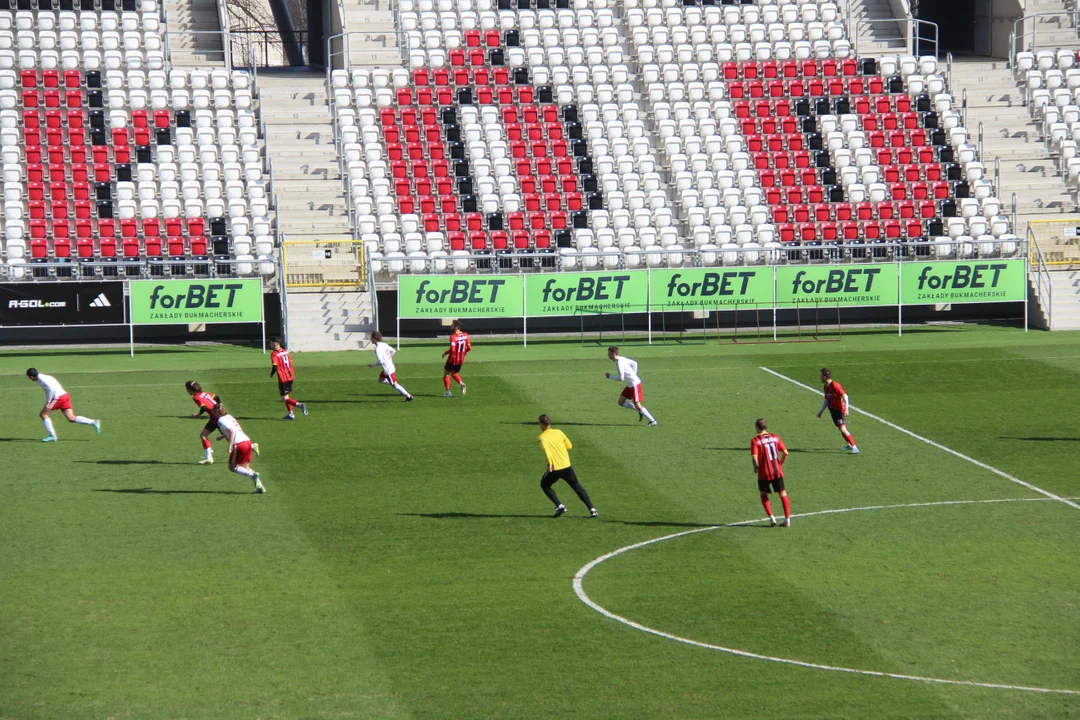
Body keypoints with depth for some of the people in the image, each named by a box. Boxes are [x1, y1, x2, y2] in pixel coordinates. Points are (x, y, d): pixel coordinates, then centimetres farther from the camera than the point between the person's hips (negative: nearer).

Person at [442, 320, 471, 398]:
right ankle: (461, 383, -3)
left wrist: (445, 353, -9)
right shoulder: (465, 335, -2)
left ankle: (448, 391, 6)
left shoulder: (453, 337, -21)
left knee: (446, 373, 13)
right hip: (461, 360, 6)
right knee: (454, 373, 25)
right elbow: (469, 347, 1)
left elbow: (452, 350, -27)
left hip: (453, 359, -6)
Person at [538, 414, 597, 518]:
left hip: (554, 469, -4)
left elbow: (546, 448, -24)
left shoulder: (542, 437, -5)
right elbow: (569, 446, 13)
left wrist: (549, 463, -34)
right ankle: (591, 509, 6)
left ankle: (559, 506, 7)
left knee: (544, 485, 22)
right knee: (578, 487, 16)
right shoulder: (559, 432, 8)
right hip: (567, 466, 4)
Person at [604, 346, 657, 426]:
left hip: (634, 384, -10)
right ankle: (640, 411, 15)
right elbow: (634, 363, 20)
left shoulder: (619, 362, -20)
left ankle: (652, 420, 3)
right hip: (630, 385, 10)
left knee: (637, 405, -7)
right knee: (621, 402, 8)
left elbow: (621, 378, -20)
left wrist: (610, 376, -6)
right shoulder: (622, 359, 9)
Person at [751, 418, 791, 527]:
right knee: (783, 494, 12)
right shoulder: (775, 438, 4)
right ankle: (787, 519, 9)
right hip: (777, 471, 3)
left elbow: (755, 457, -19)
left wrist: (756, 467, 0)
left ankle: (772, 518, 4)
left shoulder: (755, 440, -8)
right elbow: (785, 452, 1)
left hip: (764, 473, -3)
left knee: (764, 495, 15)